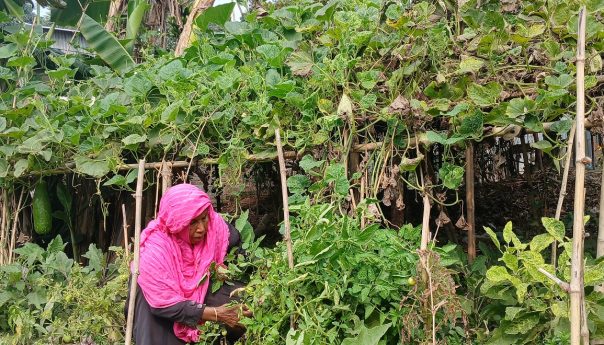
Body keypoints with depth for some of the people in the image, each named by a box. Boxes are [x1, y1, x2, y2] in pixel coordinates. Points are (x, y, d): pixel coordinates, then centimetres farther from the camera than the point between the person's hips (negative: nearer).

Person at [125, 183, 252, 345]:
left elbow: (234, 240, 1)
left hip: (198, 286, 4)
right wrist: (215, 314, -39)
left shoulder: (213, 224, -24)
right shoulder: (154, 251, -36)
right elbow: (164, 304, -33)